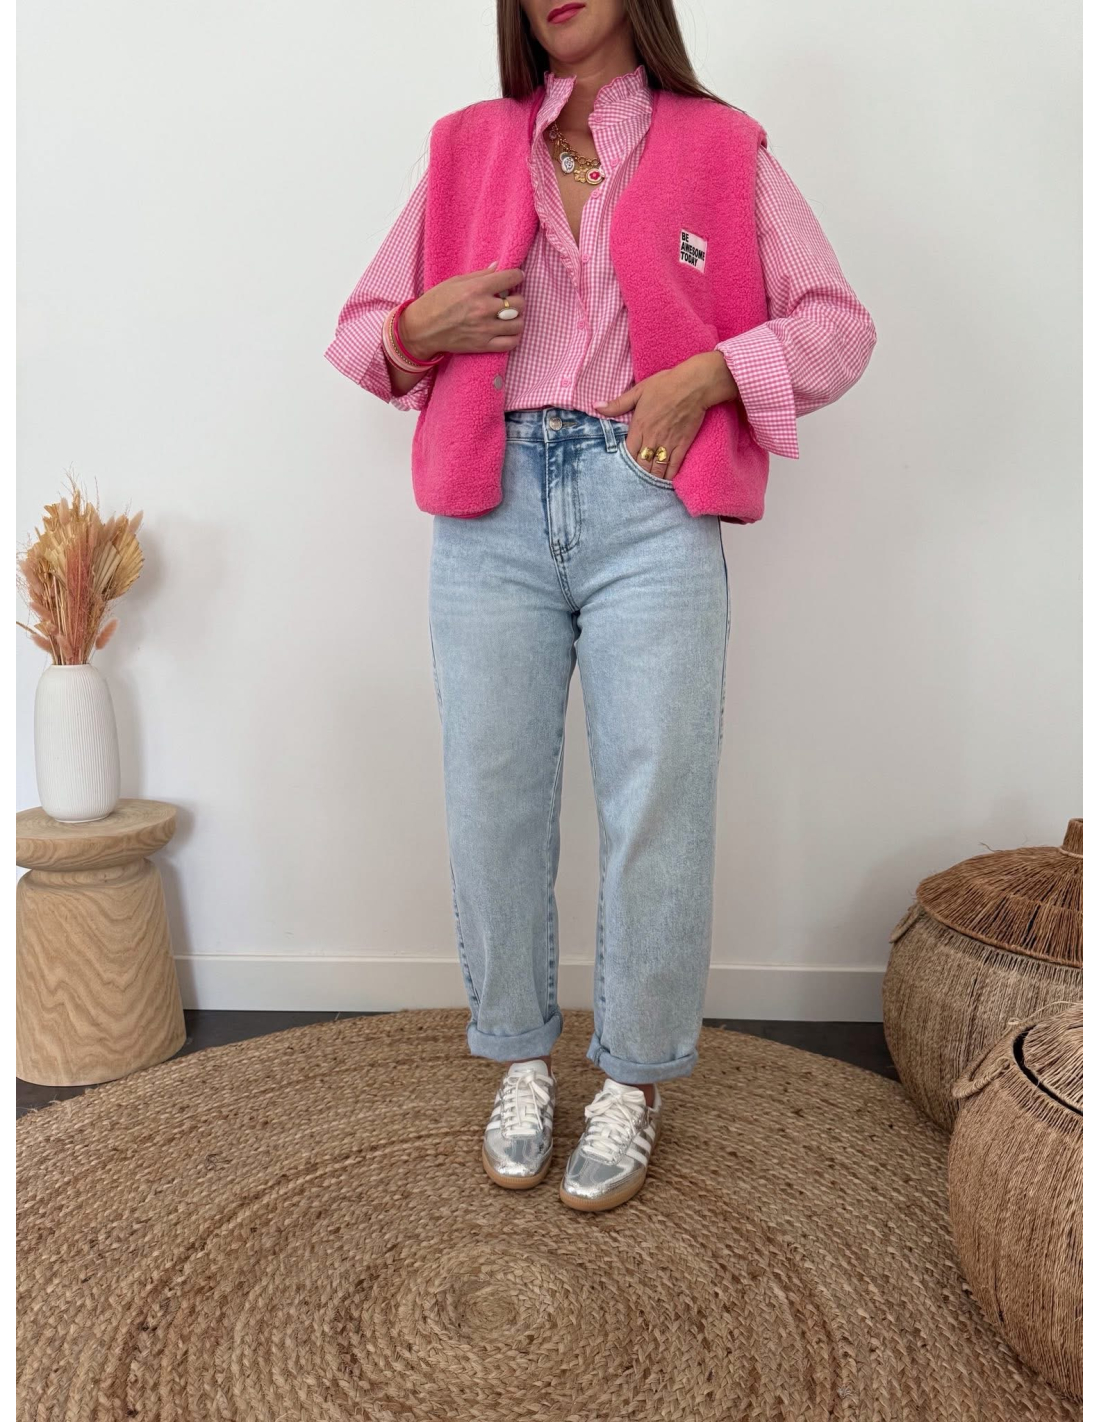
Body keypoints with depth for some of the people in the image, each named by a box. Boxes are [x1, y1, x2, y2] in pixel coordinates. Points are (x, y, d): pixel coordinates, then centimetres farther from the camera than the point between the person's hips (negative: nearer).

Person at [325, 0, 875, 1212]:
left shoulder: (723, 150, 12)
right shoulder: (467, 147, 17)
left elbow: (839, 324, 10)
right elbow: (362, 328, 19)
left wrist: (710, 371, -7)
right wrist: (420, 329, -4)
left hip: (651, 508, -1)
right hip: (492, 509, 2)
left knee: (657, 803, -1)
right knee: (492, 799, 3)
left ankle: (635, 1080, 18)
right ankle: (521, 1061, 23)